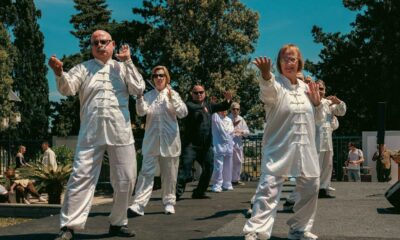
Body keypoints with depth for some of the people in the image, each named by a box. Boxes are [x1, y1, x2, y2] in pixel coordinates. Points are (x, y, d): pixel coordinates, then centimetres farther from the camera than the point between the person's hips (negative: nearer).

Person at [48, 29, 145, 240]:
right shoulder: (83, 68, 10)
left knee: (125, 180, 5)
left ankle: (117, 223, 21)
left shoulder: (123, 68, 13)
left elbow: (138, 90, -1)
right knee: (81, 177, -6)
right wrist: (59, 73, -28)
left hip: (120, 132, 2)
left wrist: (127, 62, -3)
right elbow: (67, 89, -6)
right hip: (91, 133, -1)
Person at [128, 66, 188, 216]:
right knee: (146, 172, -8)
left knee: (169, 174, 7)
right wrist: (139, 96, -24)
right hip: (151, 140, 0)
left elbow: (183, 113, -5)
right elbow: (141, 111, -9)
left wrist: (172, 97, -15)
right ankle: (138, 205, -13)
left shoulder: (173, 95, 8)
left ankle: (169, 203, 19)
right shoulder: (148, 96, 8)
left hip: (169, 140, 0)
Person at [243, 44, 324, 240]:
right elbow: (267, 88, -34)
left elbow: (317, 119, 20)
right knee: (269, 188, -16)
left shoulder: (306, 88, 12)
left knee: (310, 189, 12)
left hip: (305, 149, 6)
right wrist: (265, 73, -56)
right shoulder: (275, 85, -6)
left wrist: (317, 102, 0)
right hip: (279, 149, -6)